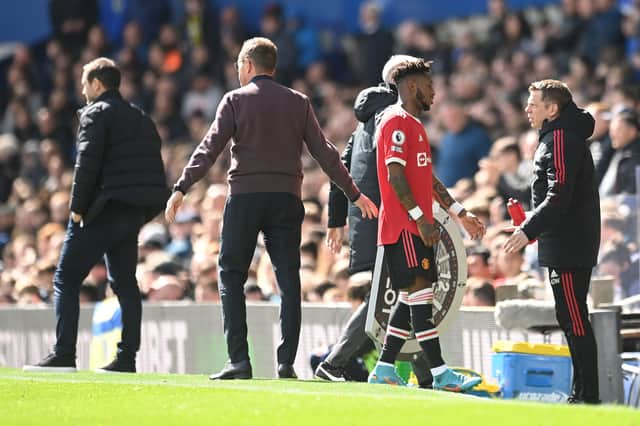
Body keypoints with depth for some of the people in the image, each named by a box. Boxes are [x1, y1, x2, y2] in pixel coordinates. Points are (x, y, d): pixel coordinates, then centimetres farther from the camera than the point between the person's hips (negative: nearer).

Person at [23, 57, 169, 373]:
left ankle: (63, 355, -11)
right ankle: (127, 356, 7)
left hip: (107, 208, -7)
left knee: (66, 278, -3)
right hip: (136, 212, 7)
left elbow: (87, 162, -15)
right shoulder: (141, 118, 19)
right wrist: (142, 210, 13)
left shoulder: (96, 113, -4)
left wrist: (78, 208, -10)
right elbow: (153, 166, 15)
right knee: (124, 282, 13)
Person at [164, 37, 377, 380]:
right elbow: (324, 152, 9)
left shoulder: (235, 100, 2)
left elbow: (209, 148, -7)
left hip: (244, 197, -2)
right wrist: (354, 194, 15)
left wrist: (181, 188, -9)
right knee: (288, 279, 5)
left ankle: (239, 360, -6)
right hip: (287, 198, 2)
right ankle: (286, 362, -1)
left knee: (231, 276, 4)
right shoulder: (298, 103, 11)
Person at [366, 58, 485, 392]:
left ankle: (384, 369, 13)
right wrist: (420, 218, -22)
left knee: (410, 298, 10)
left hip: (416, 227, 10)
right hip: (404, 226, -10)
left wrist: (461, 214, 23)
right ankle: (440, 374, -14)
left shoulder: (414, 125, 22)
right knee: (420, 294, -11)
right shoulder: (396, 122, -10)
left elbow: (428, 177, 26)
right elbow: (395, 174, -18)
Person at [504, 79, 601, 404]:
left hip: (568, 248, -11)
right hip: (567, 246, 11)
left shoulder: (561, 140, -15)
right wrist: (532, 224, 23)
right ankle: (581, 393, 18)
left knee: (574, 319, -10)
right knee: (572, 319, 14)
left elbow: (559, 197, -23)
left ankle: (588, 395, -10)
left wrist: (529, 230, -25)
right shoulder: (561, 137, 18)